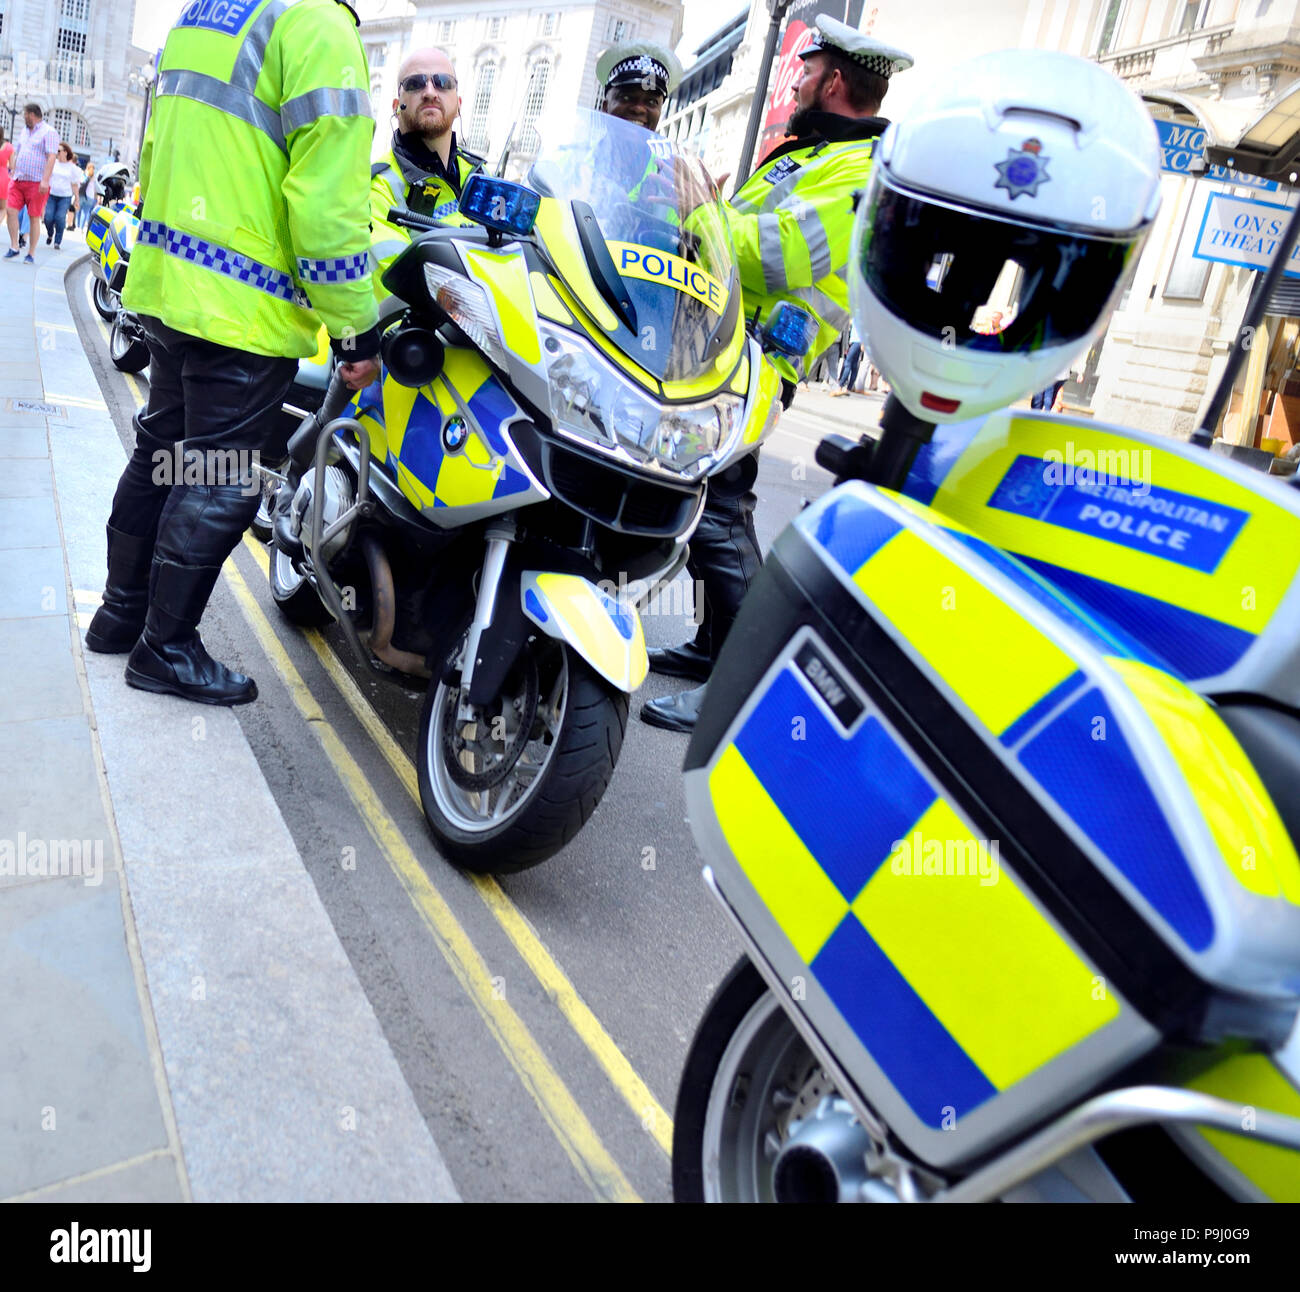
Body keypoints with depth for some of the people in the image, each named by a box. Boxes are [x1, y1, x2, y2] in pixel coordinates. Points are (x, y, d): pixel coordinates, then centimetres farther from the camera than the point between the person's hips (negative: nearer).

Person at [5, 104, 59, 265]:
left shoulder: (48, 132, -4)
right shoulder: (25, 132, 19)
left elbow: (51, 158, -13)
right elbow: (17, 155, 25)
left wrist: (45, 180, -21)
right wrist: (13, 175, 19)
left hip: (36, 183, -7)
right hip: (18, 180, 7)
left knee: (34, 218, -3)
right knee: (11, 211, -5)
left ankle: (31, 254, 4)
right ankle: (14, 248, 1)